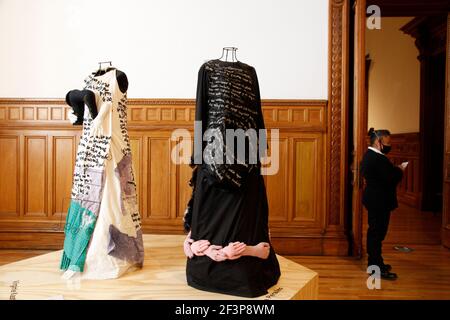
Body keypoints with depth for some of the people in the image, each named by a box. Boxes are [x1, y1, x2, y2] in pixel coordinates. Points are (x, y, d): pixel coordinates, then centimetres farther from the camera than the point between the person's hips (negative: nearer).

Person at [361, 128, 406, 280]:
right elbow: (391, 178, -23)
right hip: (379, 201, -11)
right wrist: (399, 170, -5)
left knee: (374, 231, 17)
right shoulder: (378, 158, -22)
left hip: (374, 199, 11)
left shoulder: (369, 155, 11)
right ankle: (377, 268, 5)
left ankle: (374, 262, 29)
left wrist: (395, 169, 1)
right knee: (378, 233, -3)